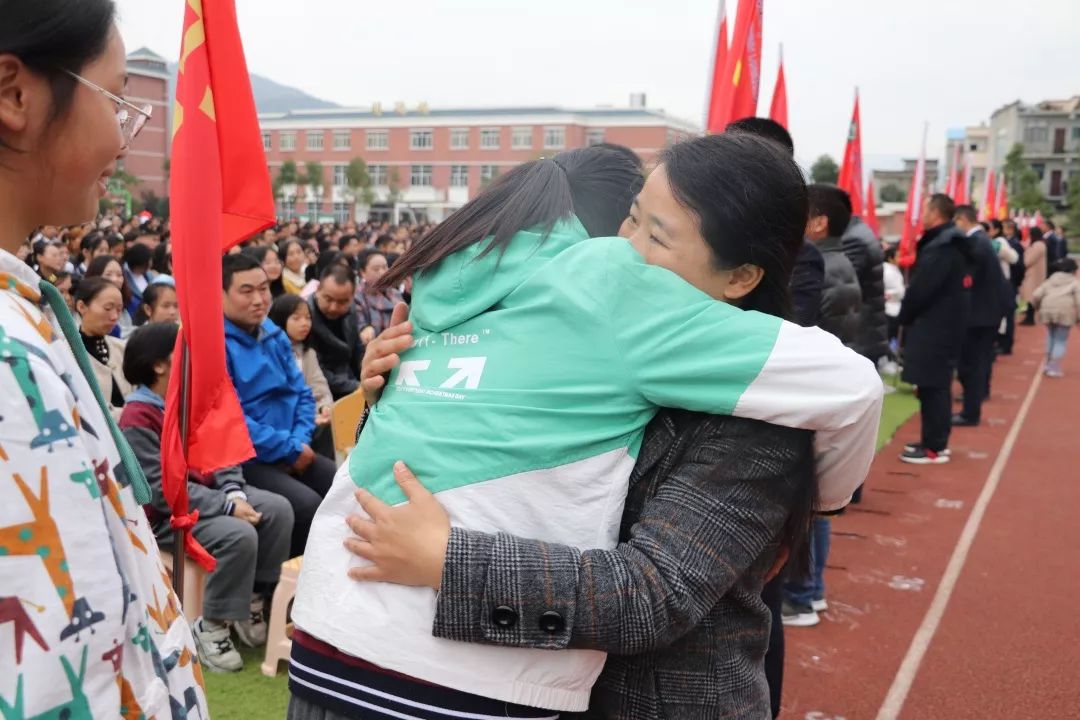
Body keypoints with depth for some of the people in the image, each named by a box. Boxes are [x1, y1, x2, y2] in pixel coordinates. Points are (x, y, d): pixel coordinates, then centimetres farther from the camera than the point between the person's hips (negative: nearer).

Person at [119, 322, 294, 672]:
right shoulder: (137, 419, -18)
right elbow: (163, 489, -24)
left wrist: (234, 492, -11)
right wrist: (227, 507, -26)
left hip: (211, 493, 8)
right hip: (167, 513, -8)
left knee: (278, 509, -9)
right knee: (238, 535, -31)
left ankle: (253, 600, 4)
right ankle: (211, 627, -13)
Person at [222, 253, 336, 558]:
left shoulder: (275, 335, 12)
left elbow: (302, 393, 13)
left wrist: (300, 440, -6)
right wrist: (290, 448, -15)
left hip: (291, 453, 7)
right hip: (242, 458, -7)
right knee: (309, 507, -26)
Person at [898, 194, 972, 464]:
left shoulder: (939, 248, -19)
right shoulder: (951, 244, 13)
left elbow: (920, 289, -21)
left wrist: (904, 317, -4)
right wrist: (909, 315, 16)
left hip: (933, 328, -10)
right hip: (944, 326, 10)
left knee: (931, 388, -5)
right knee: (937, 386, 15)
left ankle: (934, 448, 0)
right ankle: (936, 441, 24)